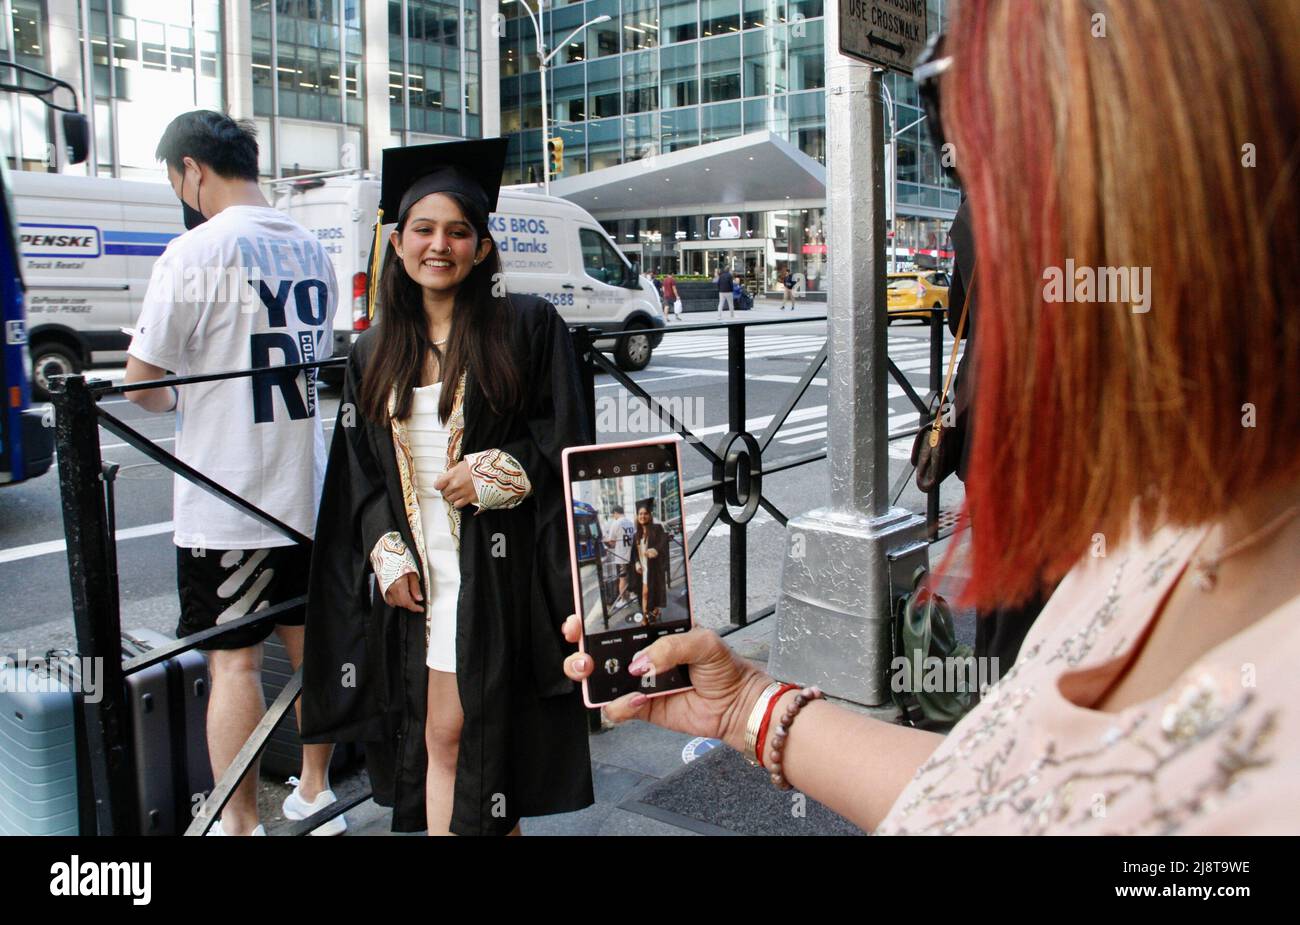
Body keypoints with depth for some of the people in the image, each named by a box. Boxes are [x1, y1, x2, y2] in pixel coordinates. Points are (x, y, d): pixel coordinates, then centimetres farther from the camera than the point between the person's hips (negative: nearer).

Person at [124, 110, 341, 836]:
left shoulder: (198, 251, -14)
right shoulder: (311, 249, 7)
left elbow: (141, 382, -13)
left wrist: (173, 399, 10)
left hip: (225, 498, -7)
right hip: (308, 490, 7)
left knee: (234, 660, 3)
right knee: (310, 643, 15)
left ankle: (240, 824, 13)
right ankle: (317, 797, 30)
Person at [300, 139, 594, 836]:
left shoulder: (528, 325, -1)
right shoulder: (374, 354, 12)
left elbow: (568, 441, -2)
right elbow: (359, 475, 13)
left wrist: (496, 474, -14)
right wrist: (386, 553, 1)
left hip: (497, 567, -4)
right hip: (415, 573, 4)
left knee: (456, 732, 0)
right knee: (437, 735, 8)